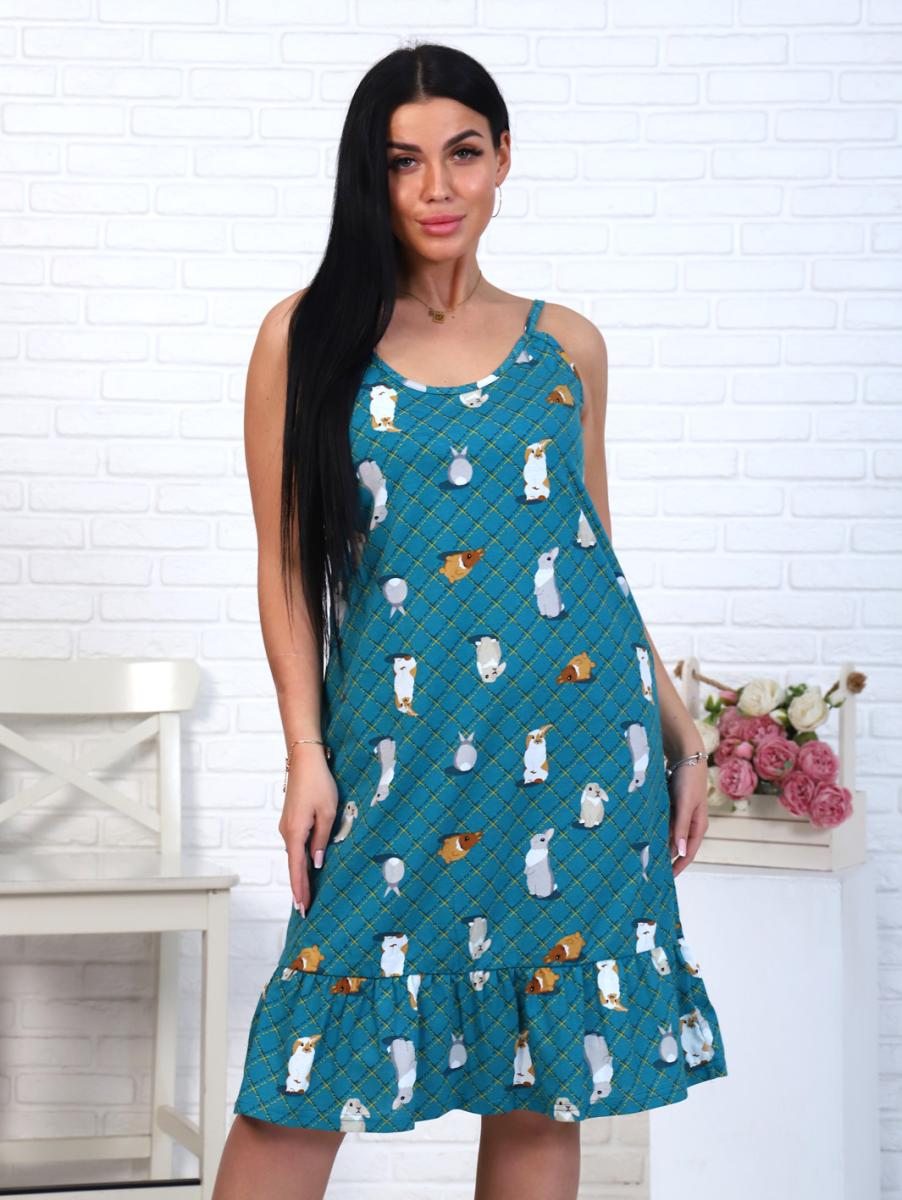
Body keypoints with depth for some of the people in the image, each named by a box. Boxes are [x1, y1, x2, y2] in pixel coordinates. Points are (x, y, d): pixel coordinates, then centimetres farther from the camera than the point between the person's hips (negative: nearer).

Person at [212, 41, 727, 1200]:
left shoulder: (565, 345, 10)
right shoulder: (307, 336, 4)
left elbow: (597, 551, 15)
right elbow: (287, 561, 3)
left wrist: (680, 733, 11)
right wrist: (306, 752, -5)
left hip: (579, 734, 2)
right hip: (401, 747, -2)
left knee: (545, 1082, 6)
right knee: (314, 1075, -3)